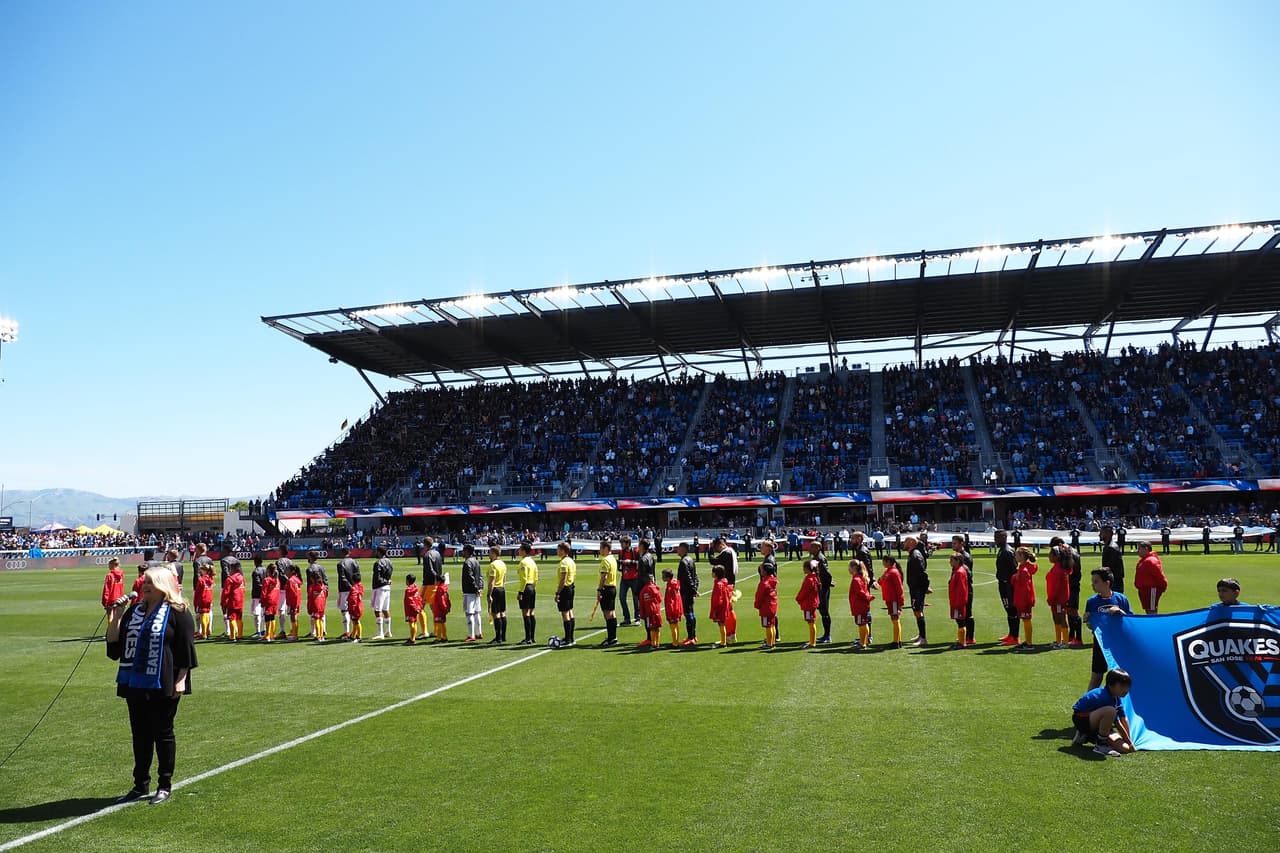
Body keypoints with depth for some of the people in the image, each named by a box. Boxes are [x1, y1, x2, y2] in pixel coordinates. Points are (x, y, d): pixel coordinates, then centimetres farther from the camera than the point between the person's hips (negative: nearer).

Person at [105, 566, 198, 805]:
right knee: (140, 734, 13)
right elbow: (114, 643, 12)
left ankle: (164, 785, 15)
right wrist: (115, 618, -1)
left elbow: (186, 649, -9)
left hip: (163, 686, -6)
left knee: (163, 734, 4)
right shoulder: (133, 610, 13)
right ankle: (141, 785, 25)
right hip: (135, 684, 6)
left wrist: (181, 680, -14)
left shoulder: (177, 612, -7)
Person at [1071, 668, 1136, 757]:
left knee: (1124, 748, -7)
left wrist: (1129, 742, 0)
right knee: (1110, 711, -36)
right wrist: (1130, 743, -12)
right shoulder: (1104, 697, -27)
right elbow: (1117, 724, -21)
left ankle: (1085, 736, 12)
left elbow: (1124, 720, 3)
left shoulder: (1116, 697, 0)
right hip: (1081, 719, -9)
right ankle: (1101, 745, -18)